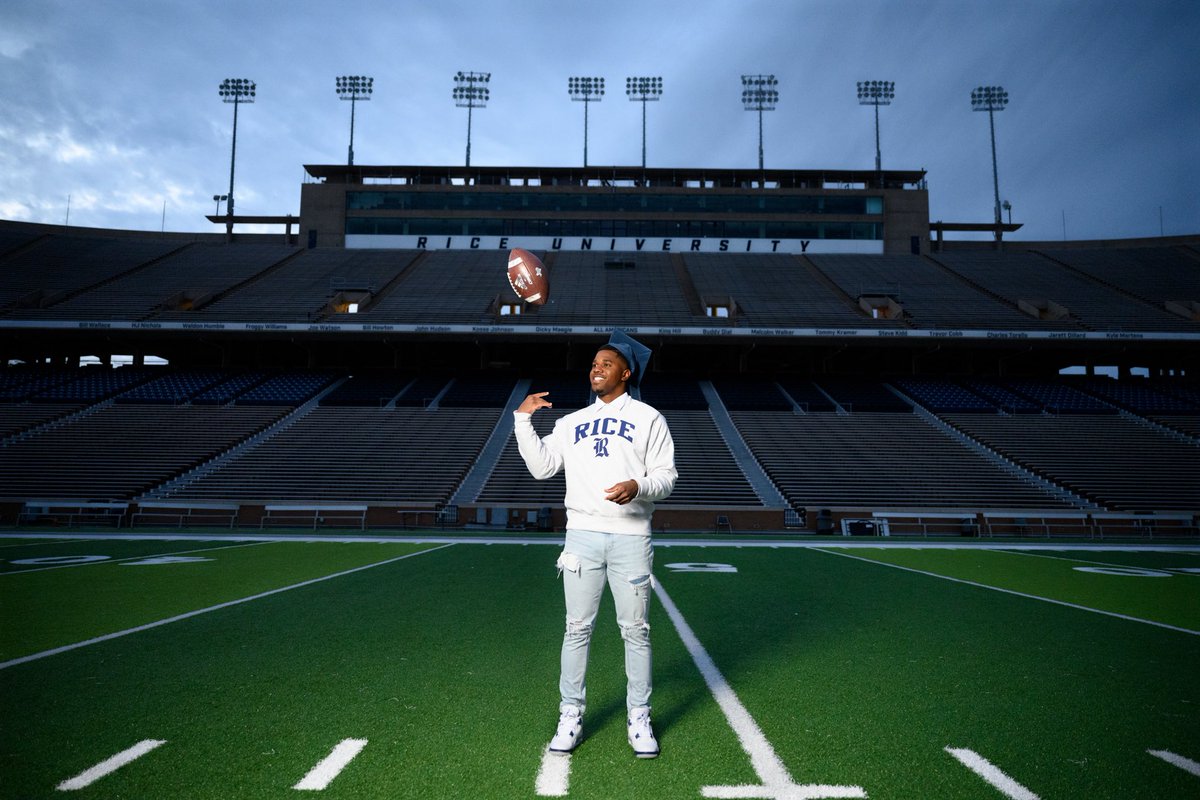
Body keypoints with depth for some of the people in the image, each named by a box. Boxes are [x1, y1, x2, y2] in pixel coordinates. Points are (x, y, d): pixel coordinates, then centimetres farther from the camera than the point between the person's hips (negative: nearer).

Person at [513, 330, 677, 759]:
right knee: (577, 628, 5)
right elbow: (541, 467, 7)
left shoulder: (648, 419, 7)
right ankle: (571, 715, 17)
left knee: (636, 630, 3)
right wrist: (523, 420, 1)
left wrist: (638, 486, -21)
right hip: (582, 535, 2)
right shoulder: (572, 422, 16)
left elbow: (666, 476, 0)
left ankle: (639, 718, 16)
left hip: (631, 537, -2)